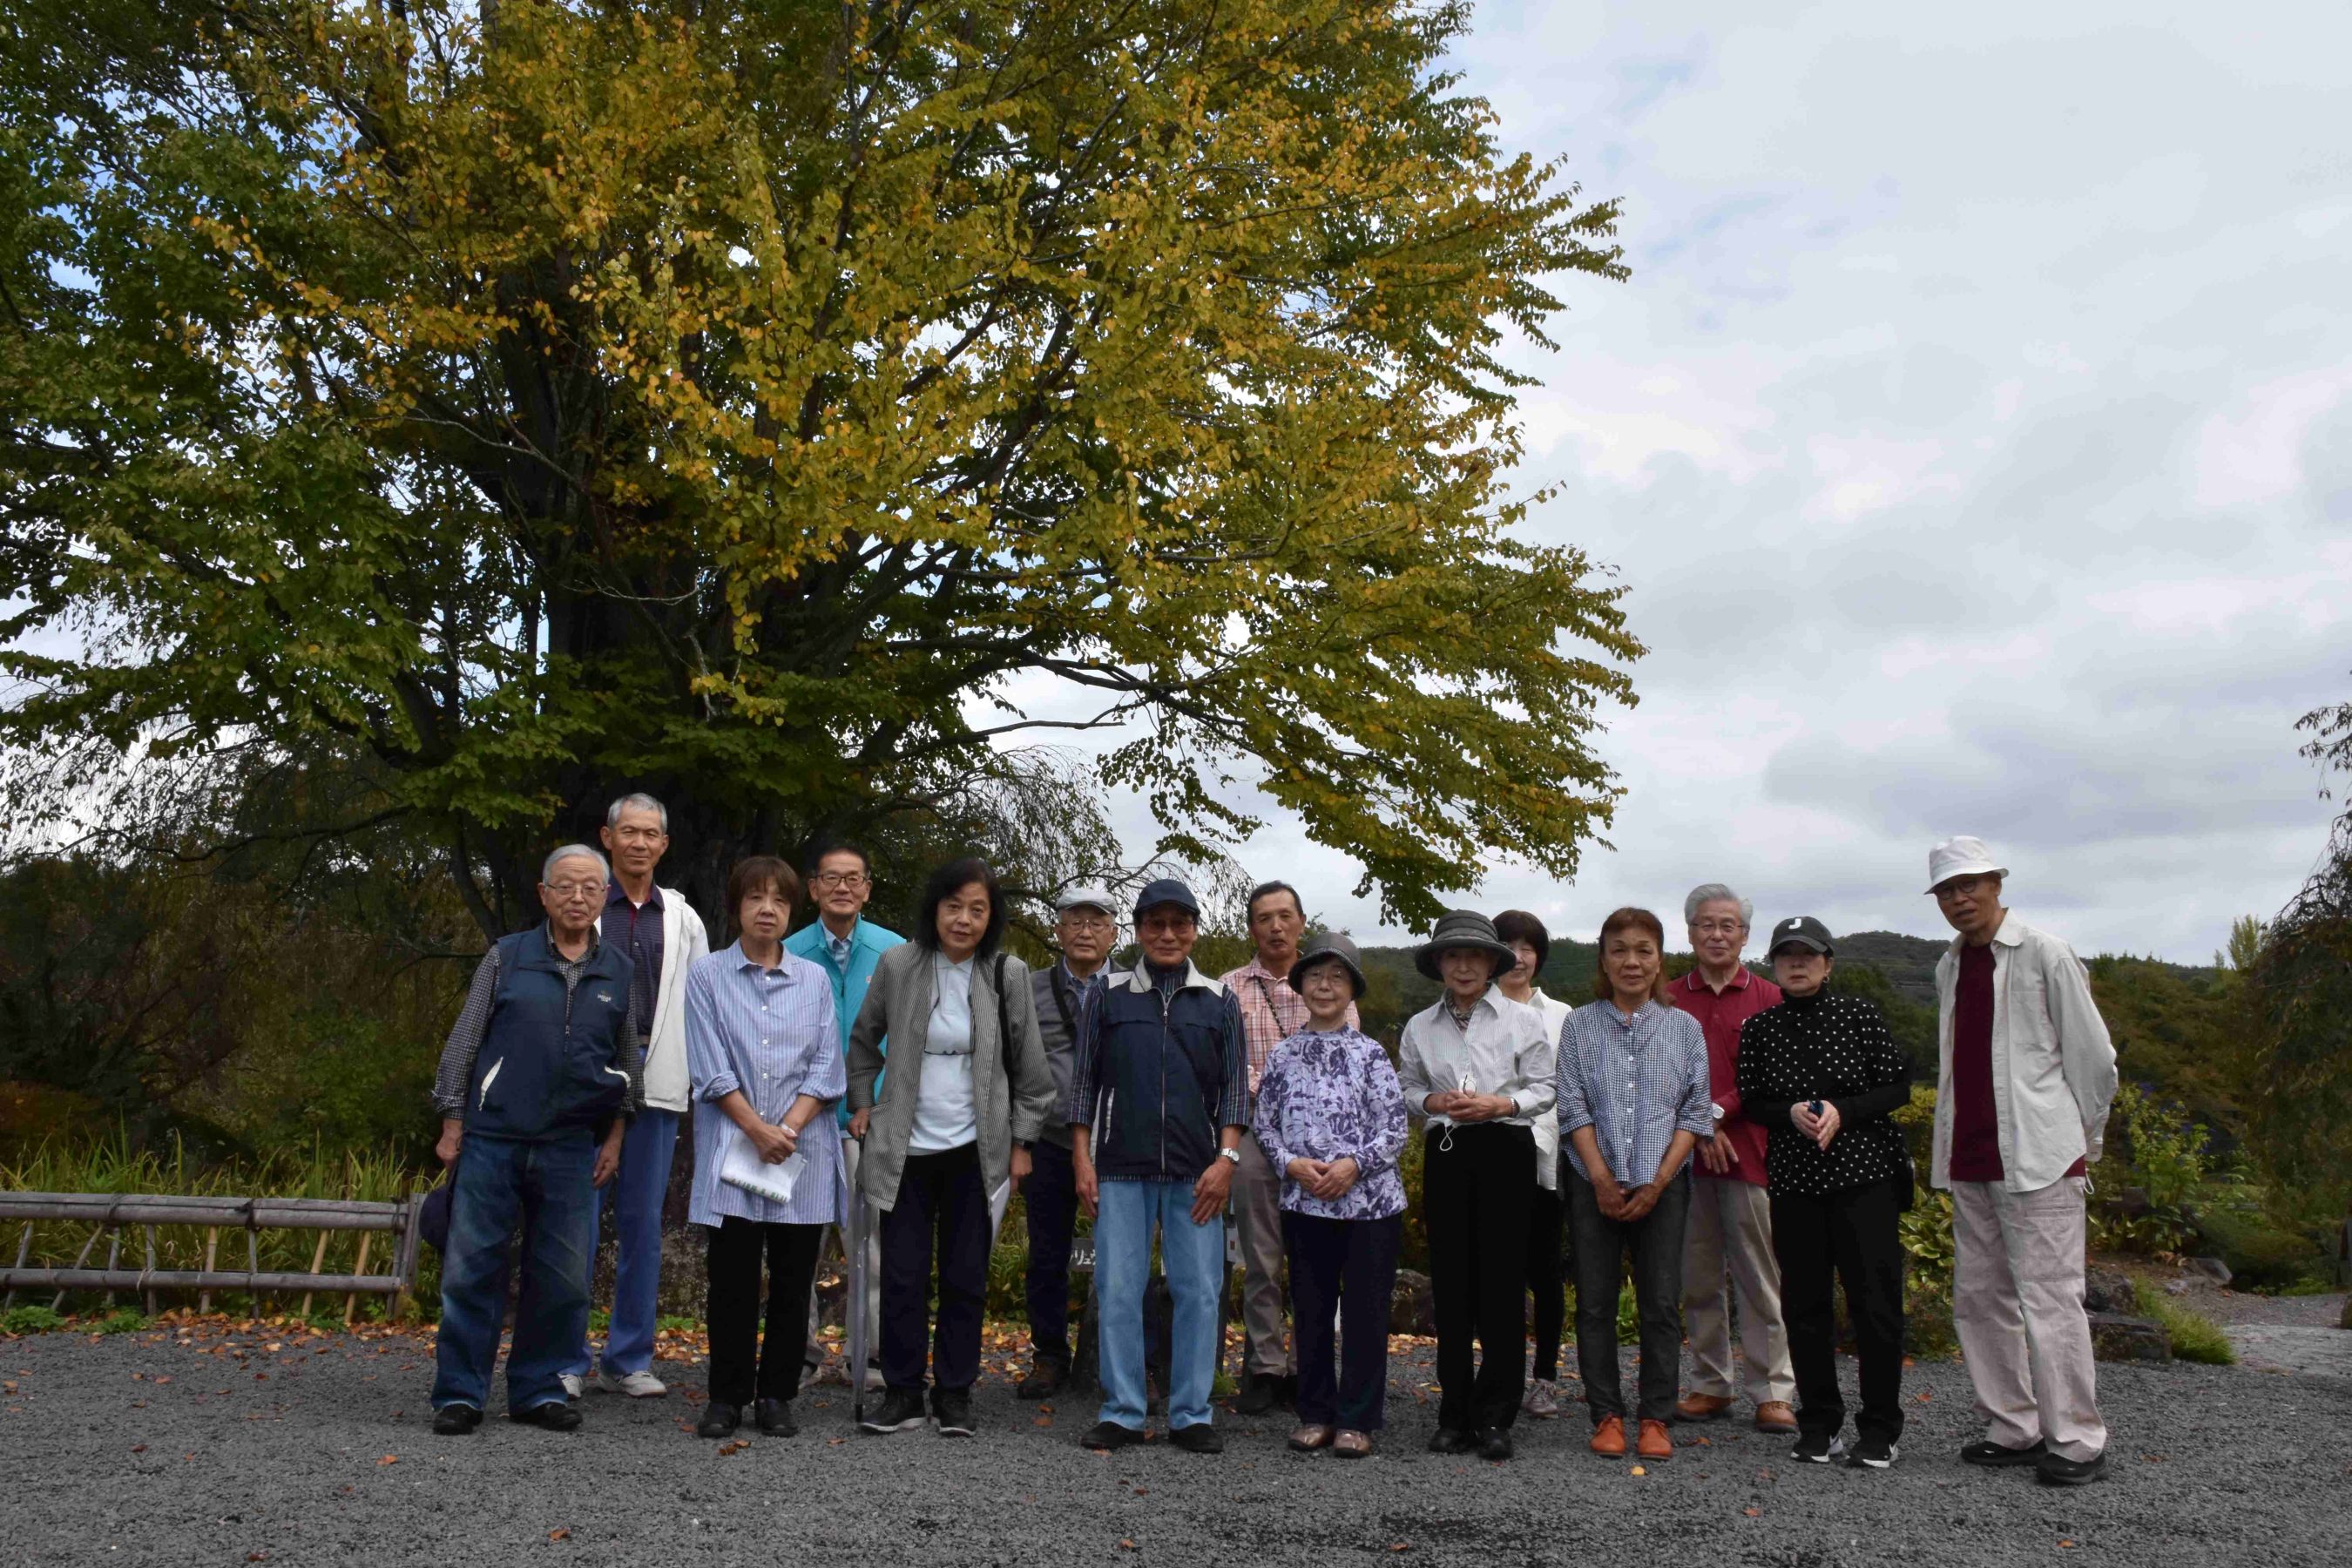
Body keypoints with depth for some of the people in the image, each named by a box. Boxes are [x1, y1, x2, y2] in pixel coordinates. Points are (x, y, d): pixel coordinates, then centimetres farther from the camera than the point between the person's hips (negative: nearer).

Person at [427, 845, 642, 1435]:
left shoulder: (620, 972, 8)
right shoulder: (505, 958, 3)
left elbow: (630, 1060, 16)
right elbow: (464, 1042, 5)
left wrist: (615, 1135, 10)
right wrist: (452, 1125, 1)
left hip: (571, 1149, 2)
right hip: (491, 1139, -2)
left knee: (562, 1277, 6)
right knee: (471, 1268, 2)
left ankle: (538, 1390, 19)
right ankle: (460, 1393, 13)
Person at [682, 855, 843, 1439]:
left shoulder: (813, 979, 10)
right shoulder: (708, 974, 5)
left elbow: (826, 1066, 4)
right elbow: (712, 1068, -3)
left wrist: (789, 1128, -11)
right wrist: (759, 1131, -12)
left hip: (804, 1152, 2)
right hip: (732, 1147, -2)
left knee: (793, 1279, 4)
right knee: (732, 1278, 0)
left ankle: (776, 1396, 15)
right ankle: (727, 1396, 13)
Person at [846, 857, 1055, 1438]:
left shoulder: (1007, 974, -5)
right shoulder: (898, 965, -4)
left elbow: (1029, 1066, 3)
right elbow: (864, 1038, 13)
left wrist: (1021, 1142, 3)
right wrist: (862, 1103, 9)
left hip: (975, 1150, 0)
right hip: (906, 1147, 1)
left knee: (965, 1277, 6)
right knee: (903, 1274, 3)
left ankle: (954, 1394, 18)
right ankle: (902, 1392, 16)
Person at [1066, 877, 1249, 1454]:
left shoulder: (1219, 1001, 9)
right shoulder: (1110, 996, 8)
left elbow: (1235, 1086, 7)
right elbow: (1084, 1080, 8)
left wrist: (1226, 1158, -4)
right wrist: (1082, 1159, 1)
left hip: (1196, 1170, 0)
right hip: (1121, 1168, 0)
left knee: (1198, 1291, 1)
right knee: (1117, 1290, 1)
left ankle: (1191, 1414, 12)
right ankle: (1122, 1412, 12)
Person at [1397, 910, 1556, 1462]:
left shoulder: (1523, 1020, 2)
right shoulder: (1420, 1027, 9)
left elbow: (1544, 1089, 2)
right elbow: (1406, 1089, 15)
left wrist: (1499, 1104, -13)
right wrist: (1431, 1101, -6)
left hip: (1506, 1151, -2)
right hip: (1446, 1153, 2)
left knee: (1502, 1281, -3)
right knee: (1451, 1281, 4)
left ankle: (1493, 1418, 5)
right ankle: (1455, 1413, 13)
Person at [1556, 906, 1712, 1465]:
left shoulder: (1684, 1027, 5)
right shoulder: (1580, 1025, 3)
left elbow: (1695, 1112, 2)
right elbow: (1573, 1106, -1)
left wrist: (1658, 1182, -7)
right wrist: (1603, 1179, -9)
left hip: (1662, 1184, 0)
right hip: (1595, 1183, 0)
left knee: (1662, 1304, 2)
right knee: (1594, 1303, 4)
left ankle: (1655, 1418, 13)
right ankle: (1607, 1415, 15)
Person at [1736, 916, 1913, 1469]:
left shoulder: (1860, 1014, 1)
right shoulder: (1759, 1029, 7)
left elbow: (1898, 1087, 0)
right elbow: (1752, 1102, 8)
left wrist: (1843, 1110, -15)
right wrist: (1791, 1113, -12)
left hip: (1865, 1173, -2)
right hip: (1794, 1180, 2)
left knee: (1876, 1303, -3)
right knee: (1805, 1304, 6)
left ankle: (1880, 1430, 9)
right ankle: (1820, 1423, 19)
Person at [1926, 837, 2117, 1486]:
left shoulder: (2044, 956, -6)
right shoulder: (1948, 968, 13)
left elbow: (2093, 1060, -2)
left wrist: (2079, 1141, 5)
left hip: (2038, 1158, -7)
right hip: (1969, 1160, 7)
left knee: (2049, 1298, -7)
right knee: (1979, 1298, 10)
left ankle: (2076, 1442, 3)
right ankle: (2014, 1430, 20)